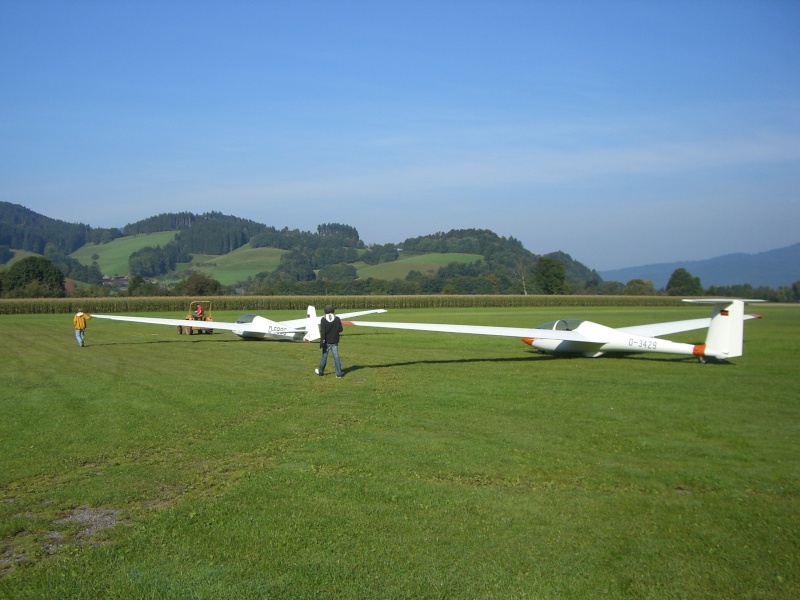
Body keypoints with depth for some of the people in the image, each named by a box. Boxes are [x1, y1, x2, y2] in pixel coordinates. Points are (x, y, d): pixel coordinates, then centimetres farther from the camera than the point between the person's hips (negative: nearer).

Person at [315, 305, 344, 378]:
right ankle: (339, 374, -2)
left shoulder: (323, 320, -10)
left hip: (327, 342, -1)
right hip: (335, 342, 1)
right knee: (336, 357, 1)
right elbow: (340, 329, 0)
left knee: (324, 356, 13)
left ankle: (320, 371, 28)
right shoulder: (337, 319, -4)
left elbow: (322, 331, -14)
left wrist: (322, 341, -13)